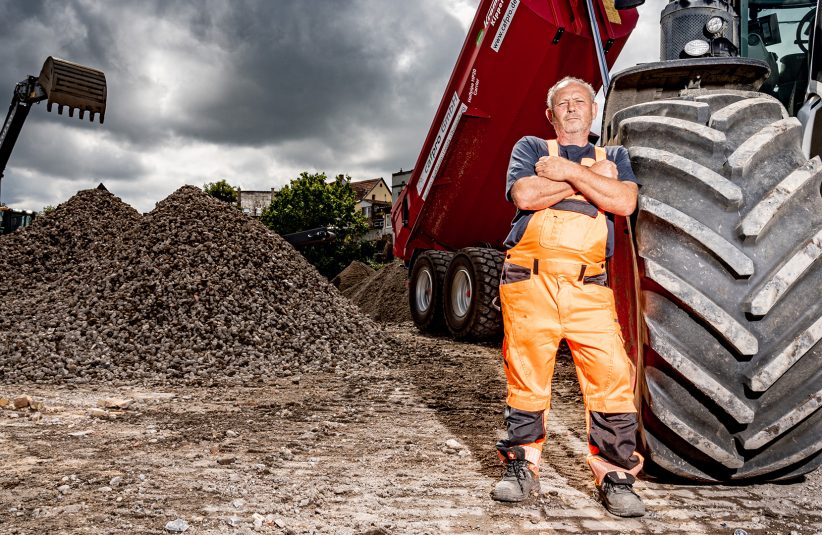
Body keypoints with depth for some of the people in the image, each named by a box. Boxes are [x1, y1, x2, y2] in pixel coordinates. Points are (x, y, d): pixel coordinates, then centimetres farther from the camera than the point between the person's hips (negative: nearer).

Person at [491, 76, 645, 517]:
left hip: (589, 287, 1)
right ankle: (522, 468, 17)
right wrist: (589, 179, 0)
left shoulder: (613, 157, 21)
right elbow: (525, 195, -6)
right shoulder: (530, 148, 16)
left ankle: (615, 475, 6)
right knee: (527, 378, 3)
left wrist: (571, 172, -4)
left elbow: (624, 202, -1)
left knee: (612, 377, -7)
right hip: (530, 282, -1)